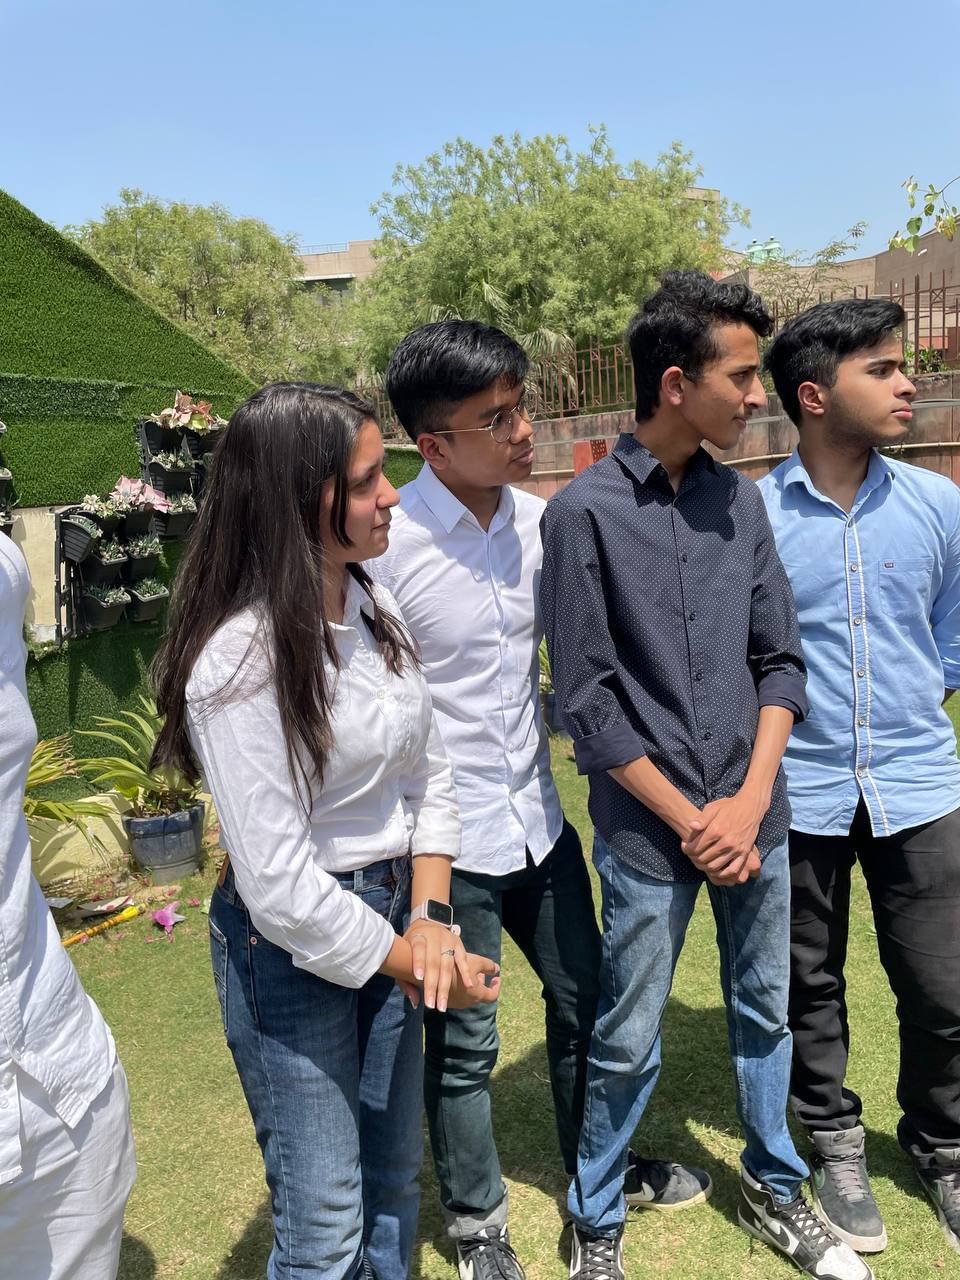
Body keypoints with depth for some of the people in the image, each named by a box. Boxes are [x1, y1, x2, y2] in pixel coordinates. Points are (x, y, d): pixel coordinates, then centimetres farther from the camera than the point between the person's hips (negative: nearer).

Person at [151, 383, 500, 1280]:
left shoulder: (372, 611, -2)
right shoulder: (239, 663, -24)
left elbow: (428, 776, 3)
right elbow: (281, 887, -24)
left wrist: (430, 919, -8)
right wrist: (416, 963, -13)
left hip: (391, 914, 7)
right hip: (292, 946, -6)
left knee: (394, 1179, 22)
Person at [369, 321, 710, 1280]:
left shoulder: (541, 520, -2)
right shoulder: (386, 545, -20)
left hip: (539, 819, 6)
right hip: (448, 840, -5)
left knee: (583, 1001, 22)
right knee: (463, 1044, 12)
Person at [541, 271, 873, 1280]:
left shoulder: (741, 499, 3)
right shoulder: (585, 512, -11)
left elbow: (780, 659, 5)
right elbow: (586, 701, -11)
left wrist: (751, 801, -6)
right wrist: (689, 820, -10)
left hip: (754, 820, 5)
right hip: (646, 833, -4)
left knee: (764, 1013, 20)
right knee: (626, 1046, 9)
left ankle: (775, 1189, 45)